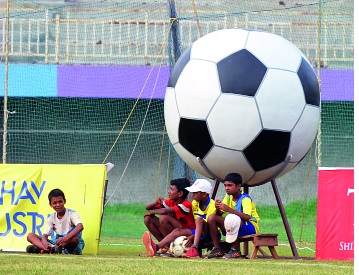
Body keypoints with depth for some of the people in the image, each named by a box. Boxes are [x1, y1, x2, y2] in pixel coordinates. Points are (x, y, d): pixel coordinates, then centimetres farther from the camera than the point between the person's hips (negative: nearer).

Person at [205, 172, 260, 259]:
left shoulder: (245, 199, -18)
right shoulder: (229, 197, 5)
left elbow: (247, 217, -34)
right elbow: (220, 214, 4)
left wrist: (229, 209, -40)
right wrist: (218, 208, -20)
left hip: (250, 227, -7)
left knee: (233, 219, -40)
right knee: (212, 218, -11)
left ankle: (235, 250, -23)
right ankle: (217, 249, -7)